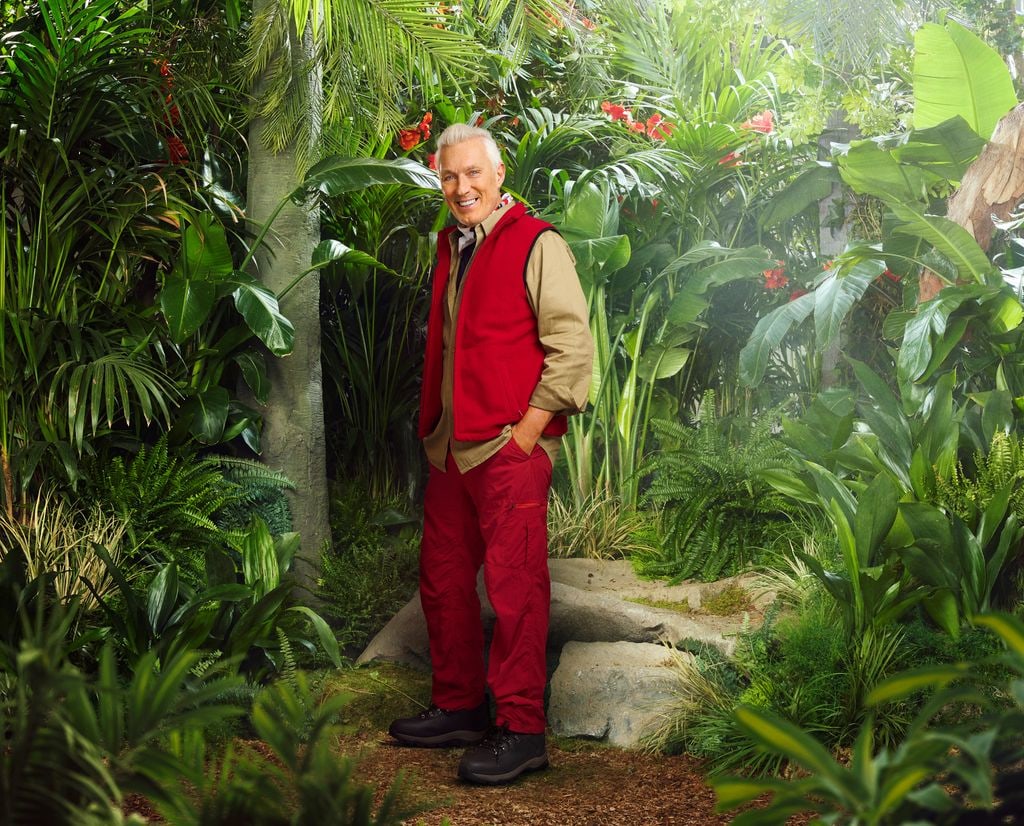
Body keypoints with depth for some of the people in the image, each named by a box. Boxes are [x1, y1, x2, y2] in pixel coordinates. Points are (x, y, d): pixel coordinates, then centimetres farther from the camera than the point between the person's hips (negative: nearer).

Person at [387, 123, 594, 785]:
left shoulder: (536, 244, -8)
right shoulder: (452, 247, 16)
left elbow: (573, 348, -13)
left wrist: (526, 433, -15)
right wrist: (434, 427, 17)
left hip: (510, 449, -8)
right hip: (451, 451, 8)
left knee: (515, 587, -6)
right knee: (442, 579, 13)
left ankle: (521, 731, 0)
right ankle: (459, 708, 26)